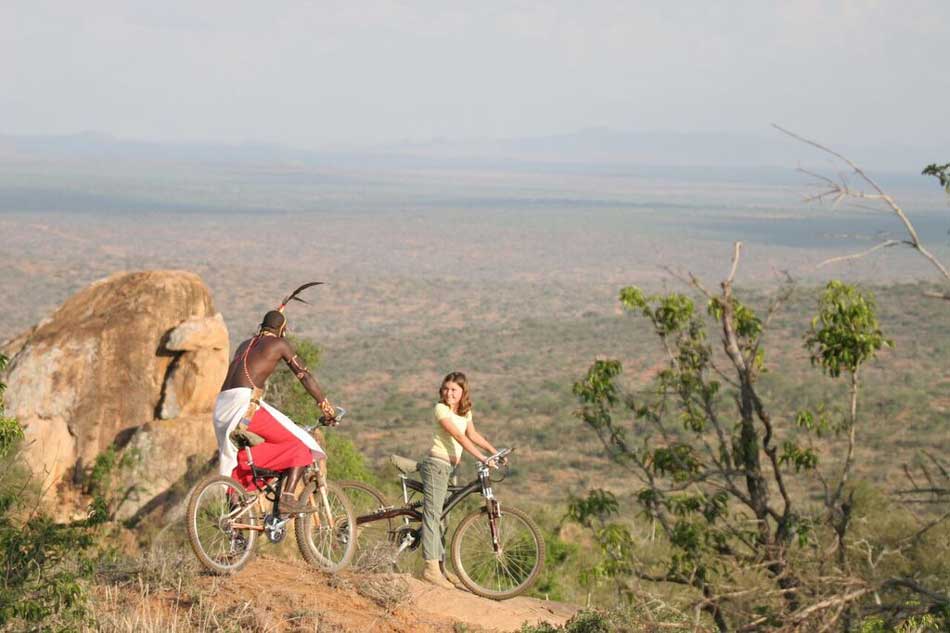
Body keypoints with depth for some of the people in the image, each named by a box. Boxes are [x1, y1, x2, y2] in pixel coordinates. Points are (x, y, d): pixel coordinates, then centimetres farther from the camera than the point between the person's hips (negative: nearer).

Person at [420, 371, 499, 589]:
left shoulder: (465, 412, 12)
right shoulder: (441, 409, -13)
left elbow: (473, 435, 22)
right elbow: (458, 436, -21)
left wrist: (495, 452, 11)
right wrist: (481, 458, -27)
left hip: (449, 467, 8)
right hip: (436, 464, -8)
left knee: (438, 516, 12)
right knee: (432, 514, -11)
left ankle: (441, 566, 16)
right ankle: (431, 568, -15)